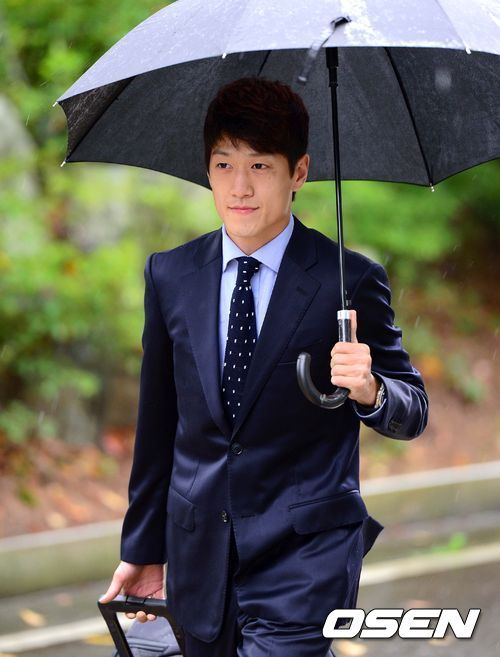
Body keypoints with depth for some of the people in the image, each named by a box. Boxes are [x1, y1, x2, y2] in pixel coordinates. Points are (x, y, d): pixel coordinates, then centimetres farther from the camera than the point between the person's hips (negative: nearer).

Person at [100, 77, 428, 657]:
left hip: (305, 557, -4)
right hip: (199, 560, 4)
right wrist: (143, 548, 16)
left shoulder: (351, 281, -6)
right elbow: (158, 422, 13)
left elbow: (413, 412, 1)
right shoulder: (170, 276, 6)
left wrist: (369, 391, -22)